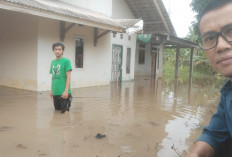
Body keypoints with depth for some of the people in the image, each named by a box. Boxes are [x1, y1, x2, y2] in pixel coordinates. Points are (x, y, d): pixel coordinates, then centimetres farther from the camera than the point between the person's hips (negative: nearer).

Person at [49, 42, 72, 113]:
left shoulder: (66, 61, -7)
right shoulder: (53, 62, 12)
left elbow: (68, 76, -11)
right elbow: (53, 77, 17)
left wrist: (66, 90, -17)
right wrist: (52, 90, 15)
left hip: (63, 92, -6)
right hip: (55, 92, 6)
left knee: (65, 111, -2)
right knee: (57, 110, 17)